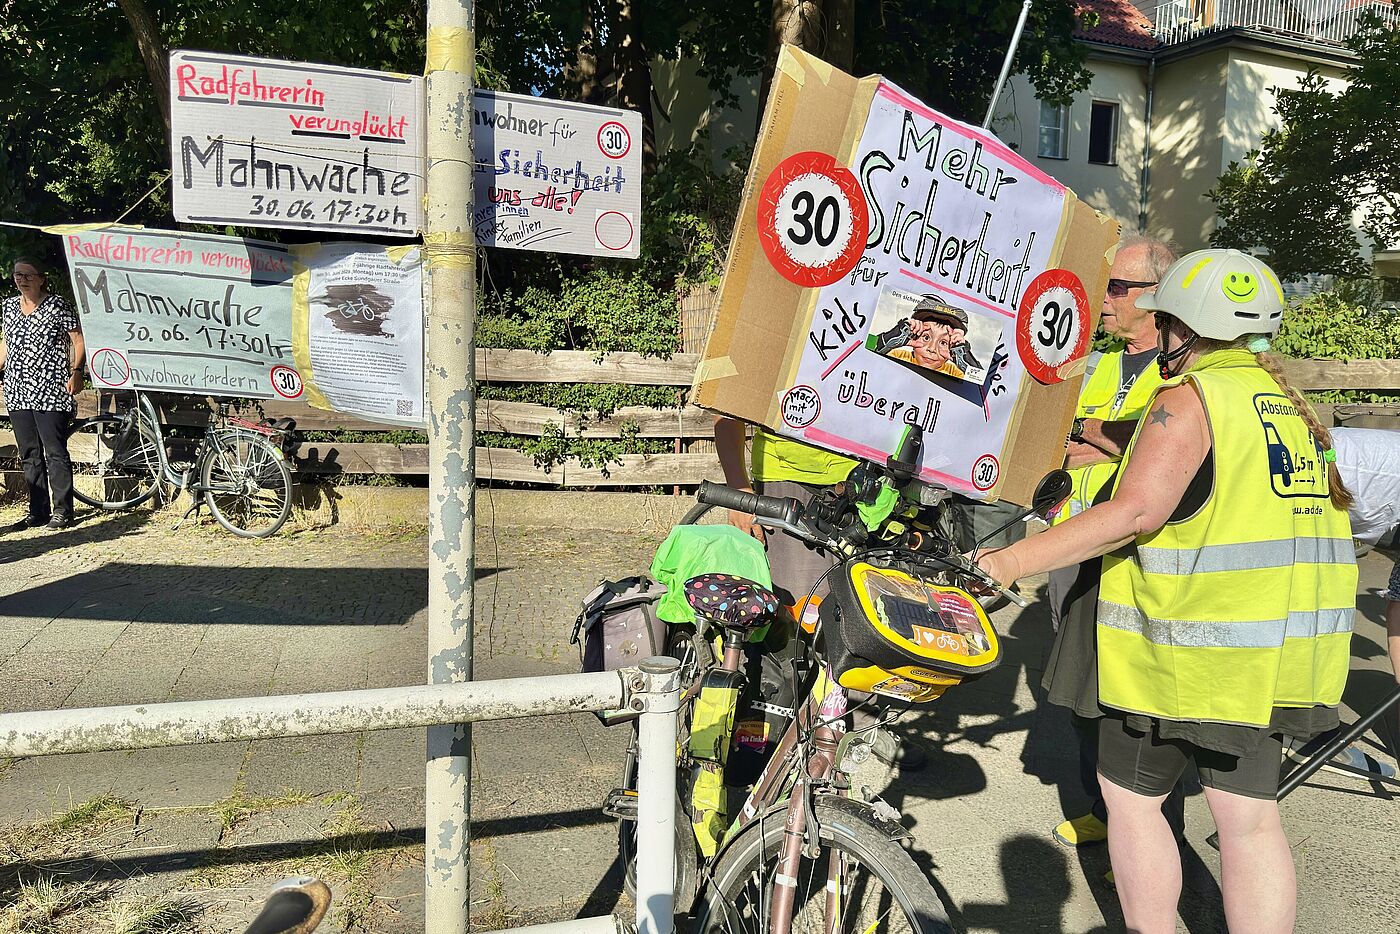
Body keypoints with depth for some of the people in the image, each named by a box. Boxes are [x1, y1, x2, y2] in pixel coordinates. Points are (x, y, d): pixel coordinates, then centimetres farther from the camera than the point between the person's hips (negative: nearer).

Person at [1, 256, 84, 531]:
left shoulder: (57, 304, -4)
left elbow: (78, 339, -4)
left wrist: (76, 372, -14)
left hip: (51, 392, -6)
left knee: (55, 453, -5)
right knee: (29, 455, 9)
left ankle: (62, 510, 2)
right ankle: (38, 512, 16)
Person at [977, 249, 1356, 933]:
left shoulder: (1189, 398, -13)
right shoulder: (1292, 404, 12)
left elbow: (1133, 513, -25)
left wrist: (1015, 560, -24)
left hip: (1189, 645, -7)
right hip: (1274, 650, 8)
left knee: (1130, 795, 9)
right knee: (1249, 813, 14)